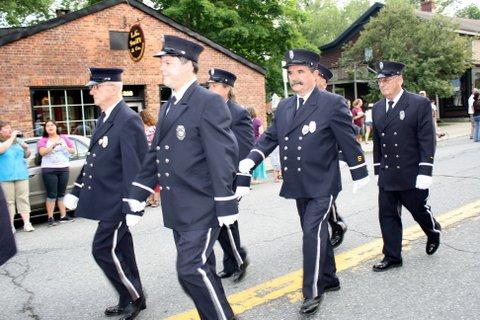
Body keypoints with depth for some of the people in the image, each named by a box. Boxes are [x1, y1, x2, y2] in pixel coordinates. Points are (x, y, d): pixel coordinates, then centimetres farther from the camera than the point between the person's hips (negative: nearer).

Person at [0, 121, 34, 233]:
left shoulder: (18, 140, 14)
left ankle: (27, 223, 0)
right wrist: (11, 138, -15)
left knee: (23, 199, 1)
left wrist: (26, 148, -1)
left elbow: (27, 155, 20)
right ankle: (10, 225, 2)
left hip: (21, 174, 3)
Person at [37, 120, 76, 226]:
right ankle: (50, 218, -4)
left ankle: (63, 216, 9)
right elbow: (42, 152, -12)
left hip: (64, 169, 3)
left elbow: (73, 150, 12)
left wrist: (66, 148, -9)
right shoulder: (43, 140, 4)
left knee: (61, 194, 6)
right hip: (49, 170, -3)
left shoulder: (64, 138, 13)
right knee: (51, 195, -6)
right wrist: (53, 145, -22)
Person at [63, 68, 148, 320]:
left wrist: (132, 207, -23)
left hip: (117, 203, -9)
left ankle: (134, 297, 13)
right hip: (105, 200, 9)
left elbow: (135, 168, -22)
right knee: (120, 251, 16)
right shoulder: (104, 118, 11)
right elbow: (92, 160, 17)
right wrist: (76, 191, 17)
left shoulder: (128, 120, -18)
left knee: (103, 250, -4)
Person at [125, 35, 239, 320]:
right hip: (178, 209, 8)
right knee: (201, 270, 16)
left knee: (191, 270, -10)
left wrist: (226, 206, -18)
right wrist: (137, 196, 15)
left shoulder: (209, 102, -11)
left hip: (201, 208, -8)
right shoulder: (168, 107, 15)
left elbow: (222, 156, -17)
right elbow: (155, 155, 18)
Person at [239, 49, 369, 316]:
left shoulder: (333, 103, -9)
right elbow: (270, 138, 9)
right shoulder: (284, 107, 8)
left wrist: (360, 174, -2)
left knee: (313, 232, -12)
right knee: (316, 234, 16)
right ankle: (329, 279, 34)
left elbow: (348, 141, -6)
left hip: (322, 185, -6)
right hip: (299, 186, 6)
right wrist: (250, 160, -8)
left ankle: (313, 292, 2)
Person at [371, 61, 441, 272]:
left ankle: (434, 233, 44)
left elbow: (427, 140, -12)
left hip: (412, 176, -4)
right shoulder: (377, 108, 8)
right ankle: (392, 257, 17)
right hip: (386, 177, 5)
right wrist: (378, 170, 13)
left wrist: (425, 173, -16)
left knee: (419, 211, 12)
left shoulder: (420, 104, -9)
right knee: (388, 216, 6)